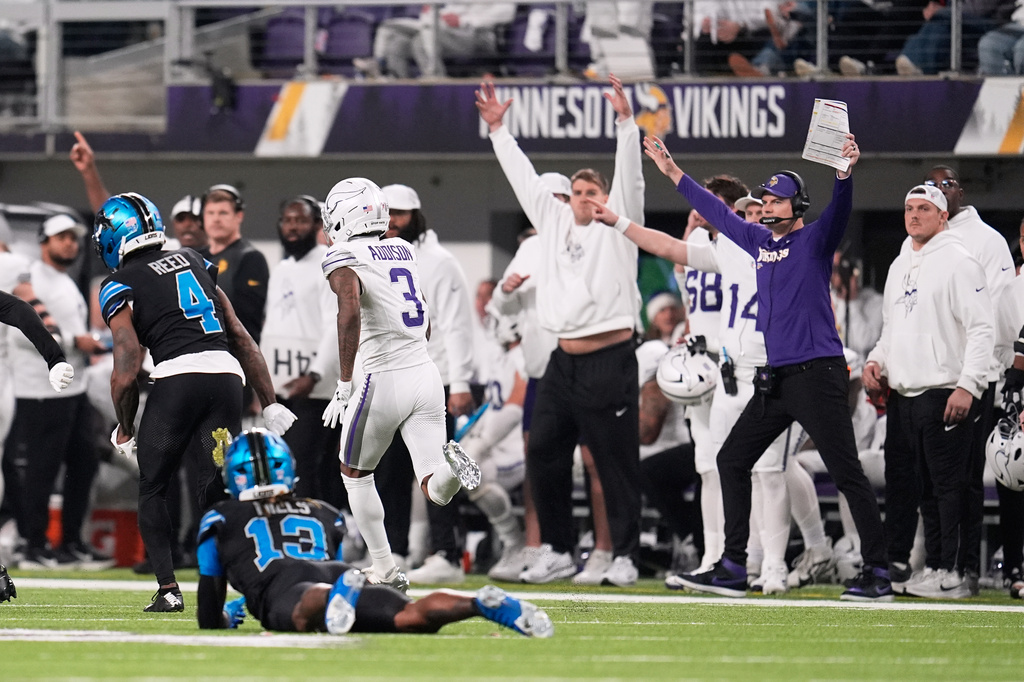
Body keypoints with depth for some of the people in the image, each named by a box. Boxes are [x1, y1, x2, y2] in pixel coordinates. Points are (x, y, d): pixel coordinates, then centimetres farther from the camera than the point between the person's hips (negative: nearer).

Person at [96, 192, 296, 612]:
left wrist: (124, 430, 15)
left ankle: (168, 589, 4)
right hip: (227, 374, 5)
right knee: (214, 493, 6)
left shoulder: (120, 287, 6)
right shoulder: (194, 263, 23)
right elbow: (240, 336, 22)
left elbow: (126, 375, -1)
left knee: (152, 490, 13)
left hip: (178, 376, -5)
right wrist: (269, 402, 23)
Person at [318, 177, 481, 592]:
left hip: (384, 382, -5)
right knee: (436, 492, 1)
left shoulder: (344, 259, -7)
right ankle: (449, 464, -33)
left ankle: (384, 570, 18)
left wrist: (344, 386, -21)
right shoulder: (402, 251, 15)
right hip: (426, 374, 5)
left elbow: (350, 313, -25)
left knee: (355, 474, 20)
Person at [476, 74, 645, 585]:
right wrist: (497, 129, 22)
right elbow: (524, 178, 22)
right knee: (544, 455, 5)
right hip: (563, 361, 6)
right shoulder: (554, 222, 16)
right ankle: (557, 552, 14)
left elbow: (629, 177, -8)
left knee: (616, 462, -3)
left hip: (610, 361, -6)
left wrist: (625, 121, -18)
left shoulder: (616, 227, 3)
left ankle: (624, 556, 1)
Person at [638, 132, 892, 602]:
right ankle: (732, 569, 15)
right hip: (773, 380, 8)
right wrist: (672, 171, 32)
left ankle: (877, 575, -10)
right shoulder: (759, 242, 17)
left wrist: (845, 172, -42)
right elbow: (716, 211, 28)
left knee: (847, 473, -10)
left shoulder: (815, 241, -3)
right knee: (732, 460, 10)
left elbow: (839, 210, -22)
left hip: (817, 374, -8)